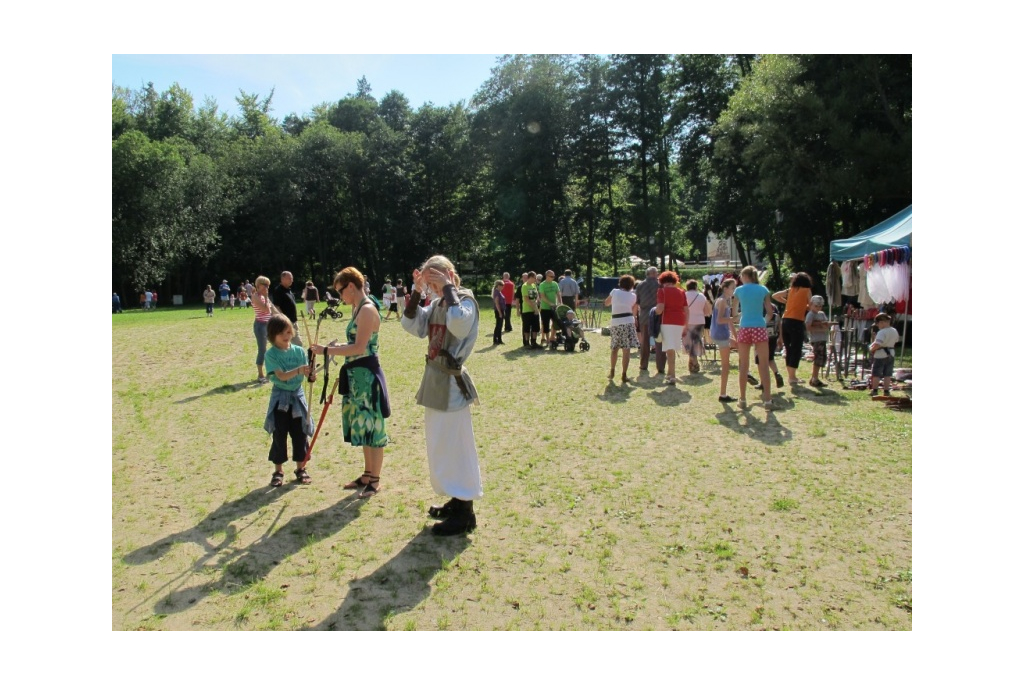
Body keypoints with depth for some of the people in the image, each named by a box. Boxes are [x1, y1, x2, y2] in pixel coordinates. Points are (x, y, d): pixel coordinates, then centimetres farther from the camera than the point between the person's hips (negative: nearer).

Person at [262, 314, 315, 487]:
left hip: (297, 396, 3)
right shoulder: (271, 354, -10)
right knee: (279, 435, 4)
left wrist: (311, 373, -28)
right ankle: (278, 471, 17)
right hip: (280, 397, -3)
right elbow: (281, 376, -22)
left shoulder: (299, 351, 0)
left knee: (300, 434, 7)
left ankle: (300, 468, 21)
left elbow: (307, 374, -5)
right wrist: (298, 370, -38)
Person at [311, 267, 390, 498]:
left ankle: (375, 480, 12)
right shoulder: (358, 308, 13)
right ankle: (367, 474, 29)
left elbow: (359, 348, -24)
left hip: (367, 374, -10)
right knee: (362, 426, 17)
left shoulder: (367, 310, -17)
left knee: (372, 427, 1)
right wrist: (337, 347, 8)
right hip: (357, 375, 10)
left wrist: (326, 350, -19)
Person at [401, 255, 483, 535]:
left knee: (455, 445, -3)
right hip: (435, 379, 9)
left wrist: (448, 287, -23)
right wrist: (416, 292, 0)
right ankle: (456, 501, 31)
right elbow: (411, 326, 8)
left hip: (451, 382, -9)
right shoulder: (437, 303, 11)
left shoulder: (465, 299, -13)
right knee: (440, 445, 17)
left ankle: (465, 513, 7)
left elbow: (458, 323, -34)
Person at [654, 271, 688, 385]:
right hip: (679, 322, 5)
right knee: (673, 349, 18)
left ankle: (672, 376, -16)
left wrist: (654, 311, 8)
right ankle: (670, 373, 30)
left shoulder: (662, 291, 0)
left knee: (670, 349, -8)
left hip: (667, 321, -5)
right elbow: (686, 311, 11)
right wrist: (686, 326, 17)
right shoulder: (681, 292, 13)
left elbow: (660, 308, -12)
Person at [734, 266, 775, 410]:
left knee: (744, 366, 7)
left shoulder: (739, 290, 5)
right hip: (759, 328, -1)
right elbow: (769, 310, 4)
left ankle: (743, 400, 11)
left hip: (744, 329, 1)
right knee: (763, 365, 2)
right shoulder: (763, 289, 5)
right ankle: (767, 400, 1)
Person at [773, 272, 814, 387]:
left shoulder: (790, 290, 14)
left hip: (785, 321, 5)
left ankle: (791, 376, 19)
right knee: (796, 350, -2)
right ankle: (792, 377, -7)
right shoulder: (807, 290, 4)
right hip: (796, 322, -5)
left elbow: (774, 296, 17)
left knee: (789, 349, 13)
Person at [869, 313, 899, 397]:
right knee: (887, 374, 11)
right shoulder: (894, 331, 4)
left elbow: (877, 345, -31)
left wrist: (871, 349, -15)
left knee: (876, 374, 5)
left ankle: (874, 390, 11)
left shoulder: (882, 332, -23)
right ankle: (886, 391, 12)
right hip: (891, 354, 7)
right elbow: (896, 340, 21)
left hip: (880, 355, -7)